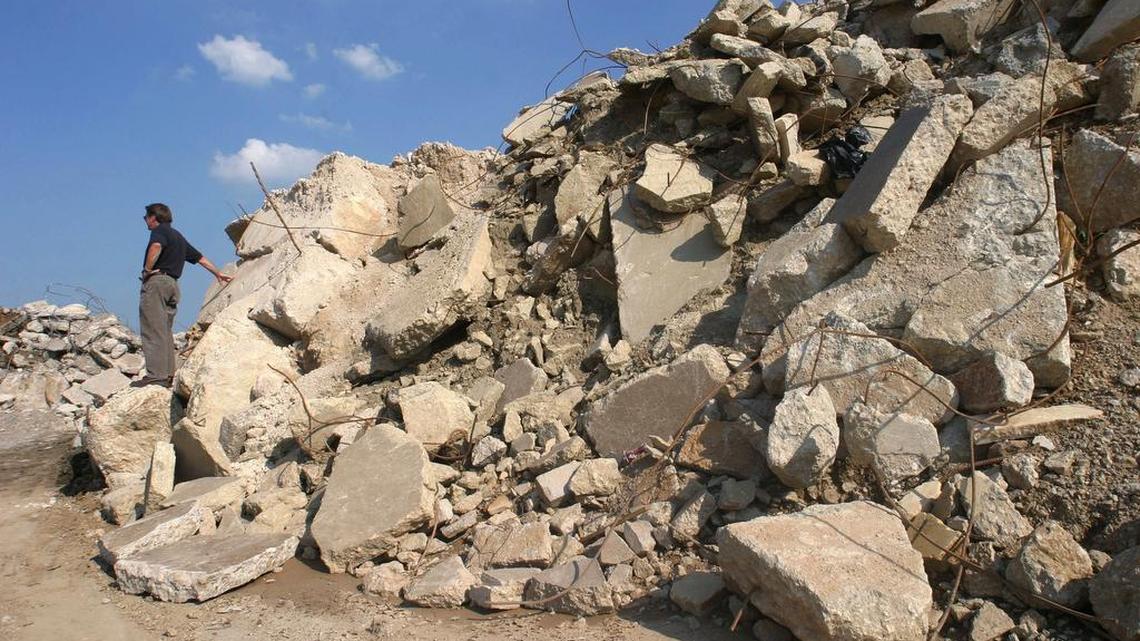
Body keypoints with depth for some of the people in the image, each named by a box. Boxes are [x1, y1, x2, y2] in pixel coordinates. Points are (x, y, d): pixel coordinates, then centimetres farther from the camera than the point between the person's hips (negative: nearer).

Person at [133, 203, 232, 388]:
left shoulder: (159, 230, 0)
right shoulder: (178, 237, 25)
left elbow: (156, 246, -23)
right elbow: (200, 257, 31)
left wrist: (148, 269, -14)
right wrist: (218, 273, 40)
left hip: (156, 281, -9)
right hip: (172, 284, 9)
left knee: (153, 330, -12)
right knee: (165, 331, 10)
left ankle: (155, 375, -17)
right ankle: (168, 375, 8)